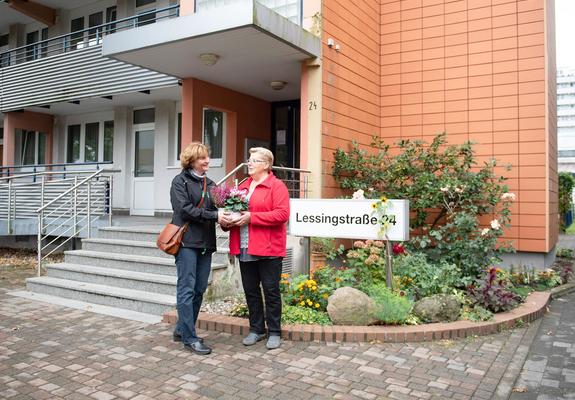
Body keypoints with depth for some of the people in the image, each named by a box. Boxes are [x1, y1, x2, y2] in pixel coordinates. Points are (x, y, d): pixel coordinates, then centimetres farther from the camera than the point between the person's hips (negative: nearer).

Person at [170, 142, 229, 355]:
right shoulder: (180, 181, -1)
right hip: (187, 241, -6)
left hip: (206, 242, 7)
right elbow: (185, 209, -14)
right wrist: (214, 215, -19)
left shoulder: (210, 184, 17)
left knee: (199, 289, 9)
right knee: (187, 289, -4)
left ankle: (182, 330, 23)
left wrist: (224, 216, -6)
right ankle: (190, 338, 2)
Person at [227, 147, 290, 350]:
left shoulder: (277, 186, -6)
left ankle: (274, 332, 16)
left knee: (271, 290, 3)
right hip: (245, 248, 7)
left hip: (268, 249, -6)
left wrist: (251, 217, -21)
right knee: (250, 290, 12)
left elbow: (282, 214, -17)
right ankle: (256, 329, 26)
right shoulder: (243, 186, 16)